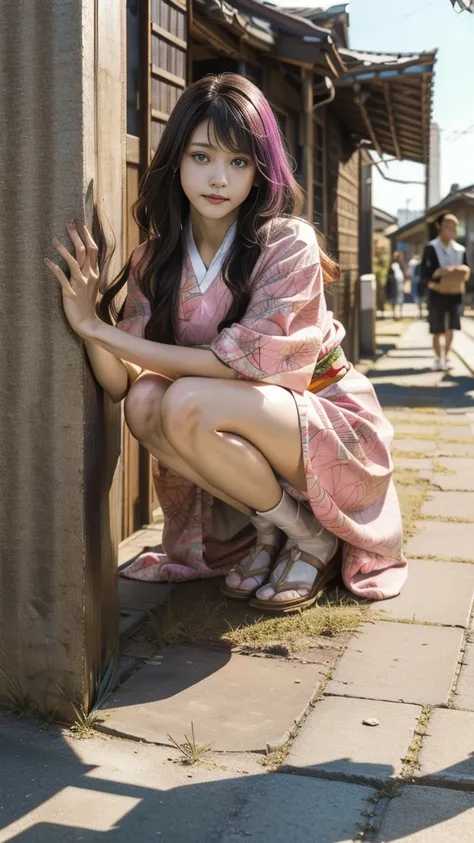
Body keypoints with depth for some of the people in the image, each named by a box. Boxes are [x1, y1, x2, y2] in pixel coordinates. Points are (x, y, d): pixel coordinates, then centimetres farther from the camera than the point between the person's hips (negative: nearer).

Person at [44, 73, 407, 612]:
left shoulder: (288, 244, -18)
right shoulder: (155, 261, -3)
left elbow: (234, 365, -26)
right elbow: (120, 385, -10)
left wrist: (97, 327, -24)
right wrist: (88, 315, -30)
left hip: (334, 434, -5)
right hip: (245, 442, 5)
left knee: (187, 403, -30)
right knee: (144, 402, -22)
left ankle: (311, 536, -7)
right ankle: (262, 531, -2)